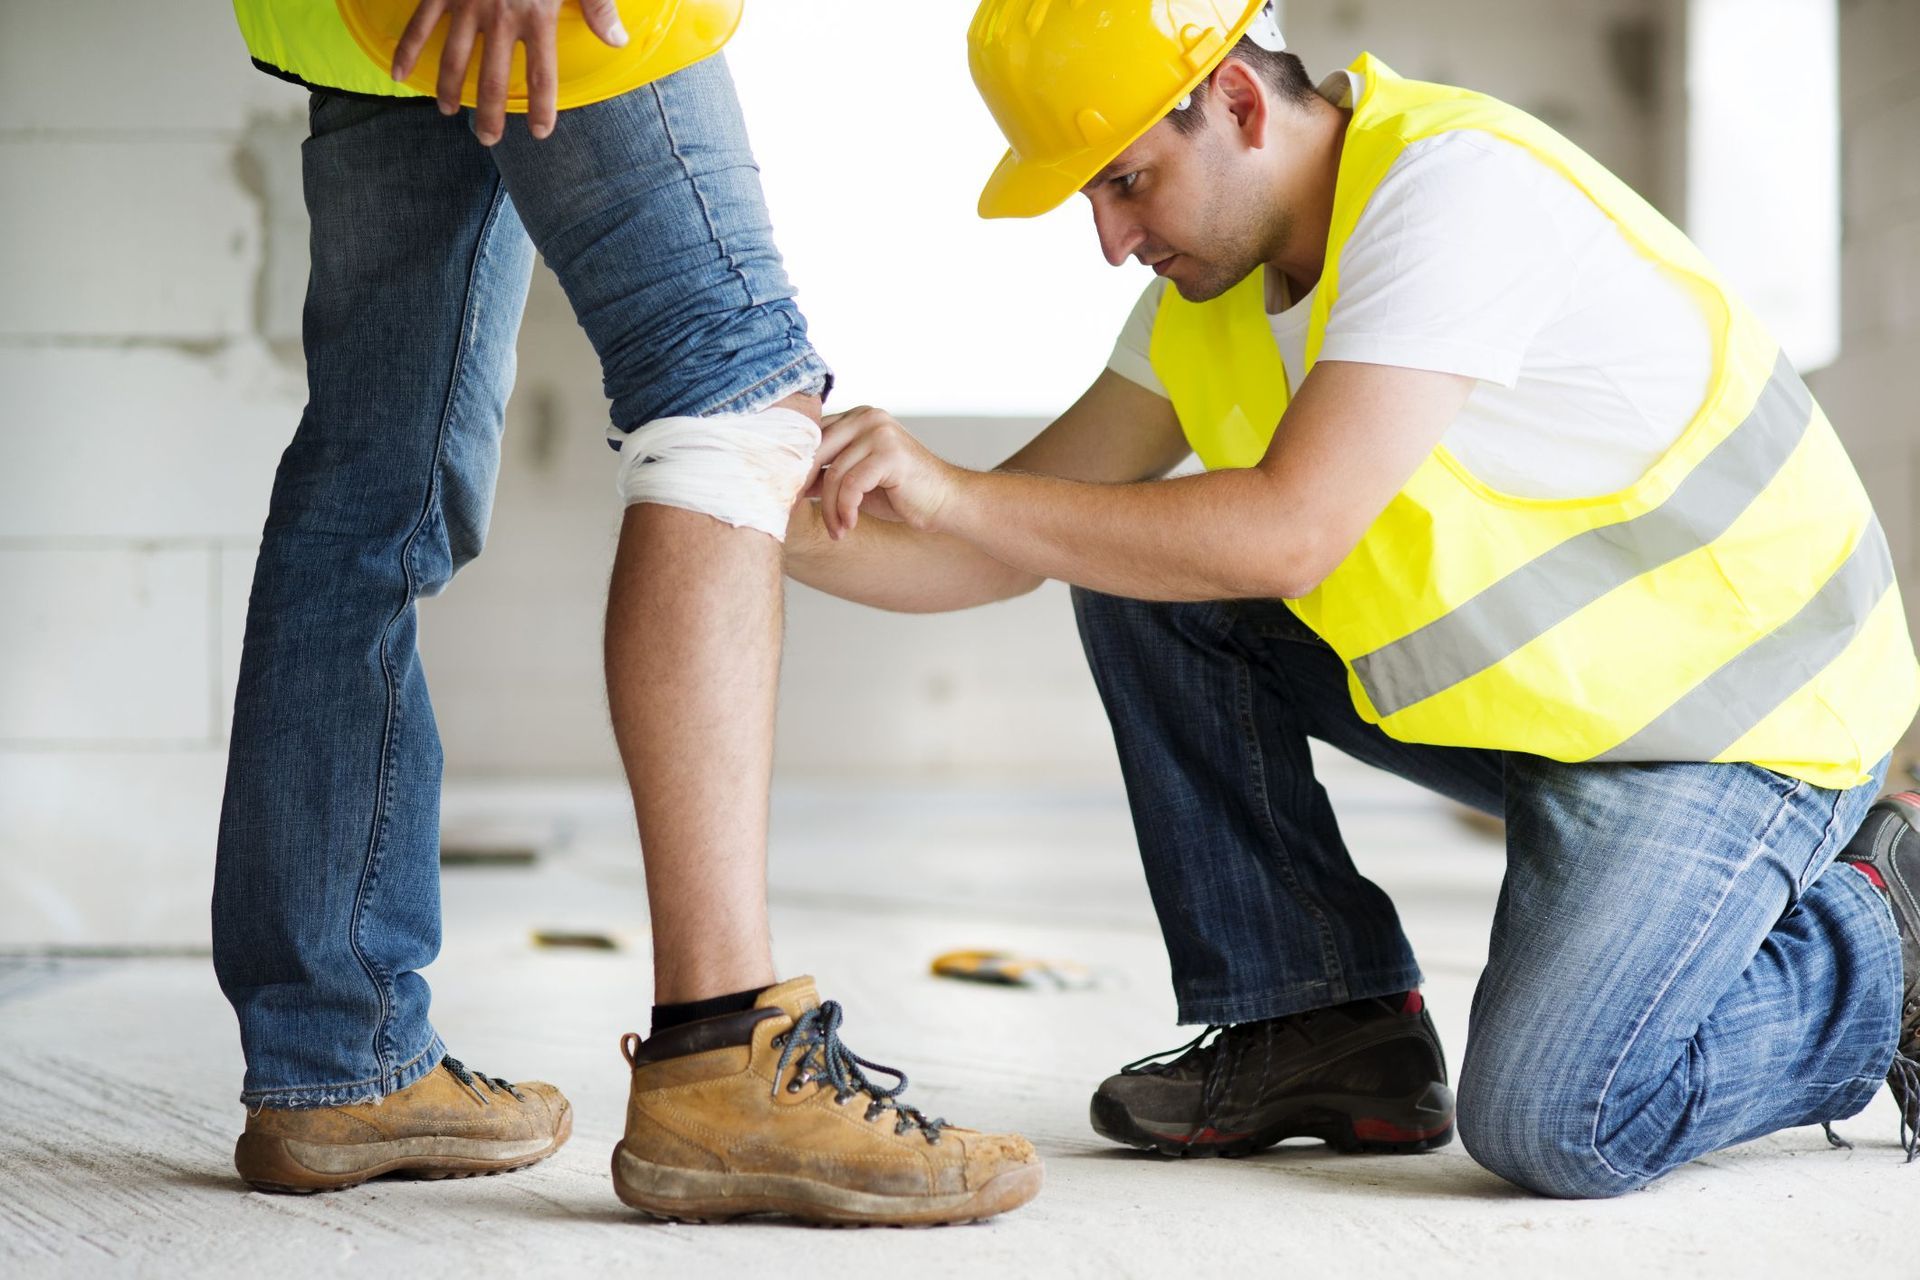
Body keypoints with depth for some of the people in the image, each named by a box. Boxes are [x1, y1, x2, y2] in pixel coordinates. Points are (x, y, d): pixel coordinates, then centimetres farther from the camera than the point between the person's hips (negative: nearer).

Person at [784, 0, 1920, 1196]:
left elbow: (1289, 536, -35)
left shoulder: (1457, 188, -27)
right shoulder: (1212, 279, 0)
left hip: (1738, 707, -8)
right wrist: (789, 531, -16)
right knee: (1132, 569, -1)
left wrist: (950, 490, -32)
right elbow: (1010, 547, 1)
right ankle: (1331, 1034, 4)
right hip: (1511, 681, 8)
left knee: (1544, 1123, -24)